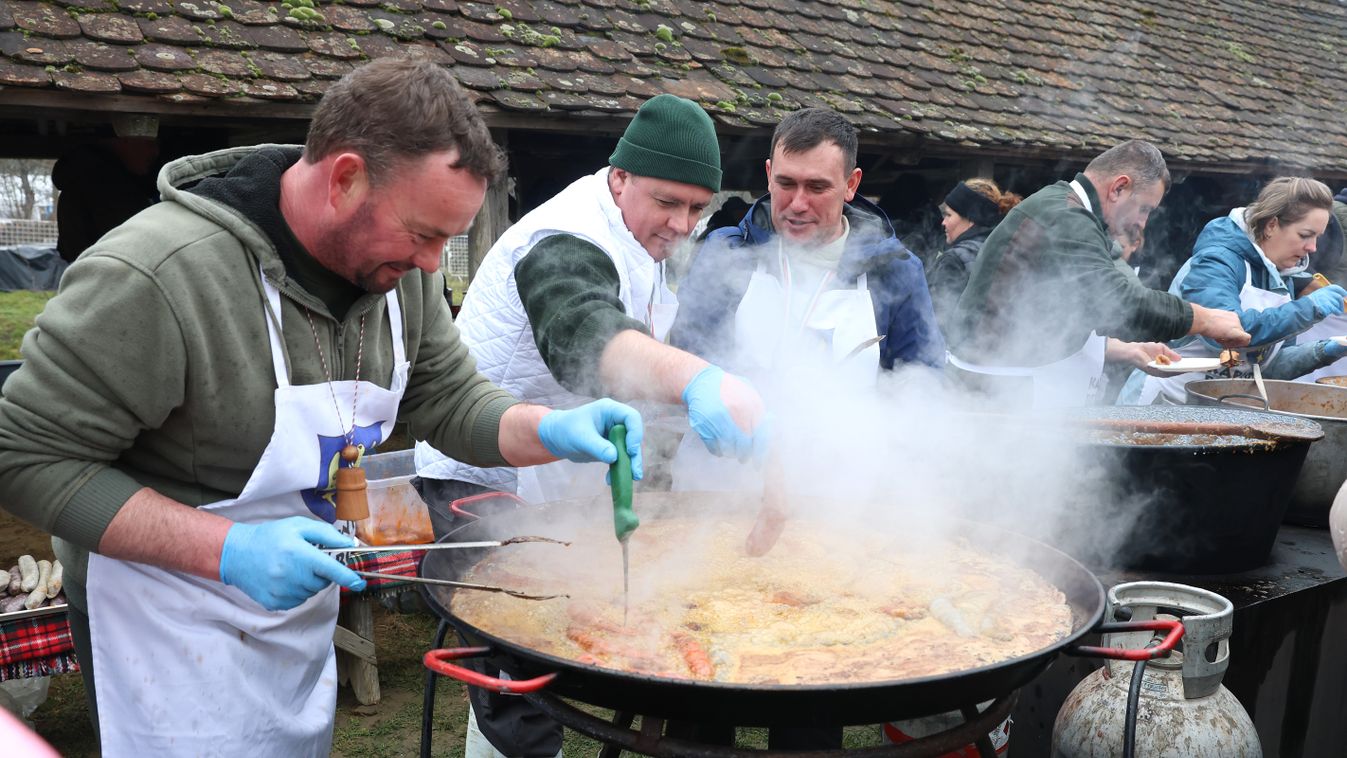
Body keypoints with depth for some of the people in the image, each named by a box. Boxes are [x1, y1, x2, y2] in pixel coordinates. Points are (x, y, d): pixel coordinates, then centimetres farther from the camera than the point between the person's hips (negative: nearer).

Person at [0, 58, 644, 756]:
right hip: (173, 631, -6)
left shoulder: (396, 262, -9)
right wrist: (226, 548, -32)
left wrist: (550, 431, -20)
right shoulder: (153, 277, -30)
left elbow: (451, 399, 1)